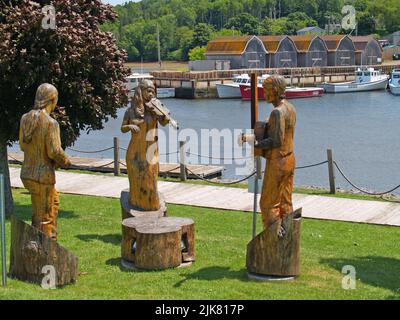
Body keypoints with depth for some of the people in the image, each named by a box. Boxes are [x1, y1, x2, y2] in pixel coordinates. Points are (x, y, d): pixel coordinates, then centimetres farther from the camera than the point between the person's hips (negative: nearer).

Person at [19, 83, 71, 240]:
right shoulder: (51, 123, -19)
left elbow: (23, 145, 11)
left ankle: (51, 239, 32)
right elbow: (55, 151, -19)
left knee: (54, 200, 26)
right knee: (44, 217, 3)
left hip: (26, 173, 7)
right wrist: (65, 161, 0)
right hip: (43, 176, -7)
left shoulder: (25, 118, 1)